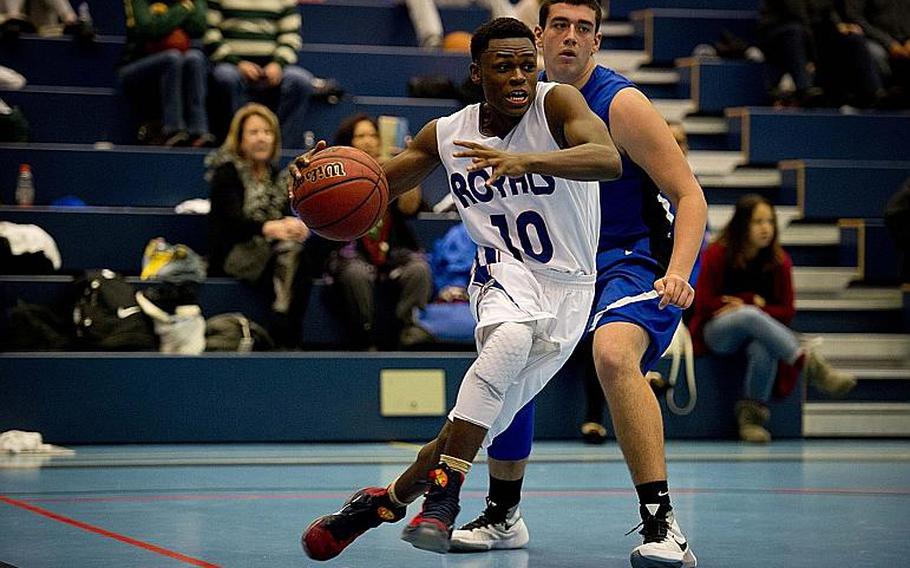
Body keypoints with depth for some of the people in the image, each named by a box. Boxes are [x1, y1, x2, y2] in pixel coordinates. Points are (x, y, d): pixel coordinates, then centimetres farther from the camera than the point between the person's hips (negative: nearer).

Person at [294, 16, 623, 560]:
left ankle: (387, 500, 10)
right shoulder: (446, 134, -1)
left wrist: (525, 160, -49)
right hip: (505, 272, 1)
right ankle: (442, 498, -22)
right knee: (510, 339, -33)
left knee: (482, 420, -10)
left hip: (568, 286, -1)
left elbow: (609, 159, -33)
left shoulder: (557, 103, -14)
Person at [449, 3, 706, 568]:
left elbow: (690, 195, -20)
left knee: (613, 353, -35)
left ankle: (662, 523, -34)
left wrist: (677, 273, -33)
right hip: (572, 262, 8)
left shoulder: (620, 103, -18)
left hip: (640, 258, -8)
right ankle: (503, 516, 27)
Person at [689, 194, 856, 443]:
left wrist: (743, 306, -12)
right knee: (751, 316, -37)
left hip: (758, 331, 2)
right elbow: (704, 303, -6)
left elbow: (786, 311, 0)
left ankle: (751, 414, -22)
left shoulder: (779, 260, 0)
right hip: (717, 332, -2)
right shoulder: (717, 254, -8)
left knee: (764, 350, -37)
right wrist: (753, 302, -9)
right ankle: (811, 364, -49)